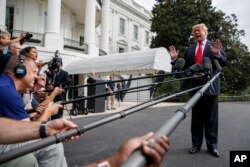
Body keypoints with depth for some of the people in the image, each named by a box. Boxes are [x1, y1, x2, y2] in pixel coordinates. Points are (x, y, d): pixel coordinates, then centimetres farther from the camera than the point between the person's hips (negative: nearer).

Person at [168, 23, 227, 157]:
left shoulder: (215, 46, 6)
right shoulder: (189, 50, 13)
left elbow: (224, 63, -1)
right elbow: (183, 67, 11)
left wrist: (217, 54, -20)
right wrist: (175, 59, -4)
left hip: (211, 86, -2)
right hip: (195, 86, 3)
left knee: (211, 118, 6)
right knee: (196, 118, 10)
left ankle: (212, 146, 17)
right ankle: (196, 144, 20)